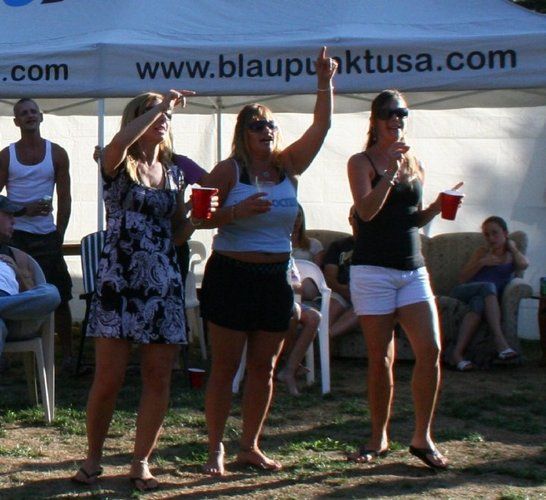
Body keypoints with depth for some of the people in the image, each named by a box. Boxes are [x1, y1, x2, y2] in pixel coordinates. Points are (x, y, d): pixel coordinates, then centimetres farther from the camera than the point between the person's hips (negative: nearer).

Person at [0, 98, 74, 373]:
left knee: (60, 298, 1)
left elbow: (64, 199, 5)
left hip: (48, 236, 1)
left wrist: (59, 236, -1)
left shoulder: (57, 154, 4)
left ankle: (68, 356, 8)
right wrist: (24, 209, -13)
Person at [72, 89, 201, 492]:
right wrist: (161, 103, -16)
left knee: (159, 379, 2)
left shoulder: (173, 173, 16)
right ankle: (93, 457, 14)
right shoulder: (118, 165, 2)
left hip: (164, 283, 4)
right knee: (109, 379, -5)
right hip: (119, 280, -4)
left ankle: (142, 462, 15)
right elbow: (120, 141, -23)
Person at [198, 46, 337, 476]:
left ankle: (251, 447, 19)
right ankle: (216, 449, 7)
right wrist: (237, 211, -24)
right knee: (225, 367, 0)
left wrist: (325, 84, -12)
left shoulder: (288, 166, 6)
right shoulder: (230, 170, -5)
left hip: (276, 279, 5)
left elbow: (321, 127, -2)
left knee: (264, 366, 9)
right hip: (231, 276, -5)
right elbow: (202, 218, -9)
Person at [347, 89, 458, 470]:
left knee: (431, 350, -7)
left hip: (413, 269, 5)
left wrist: (438, 207, 3)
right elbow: (366, 210, -16)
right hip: (373, 269, -4)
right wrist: (390, 171, -22)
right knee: (382, 358, -1)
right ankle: (379, 438, 14)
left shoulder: (416, 164, 14)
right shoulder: (362, 162, -1)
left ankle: (423, 438, 5)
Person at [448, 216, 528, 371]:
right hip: (463, 292, 0)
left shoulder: (512, 255, 21)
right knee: (488, 286, -35)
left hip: (487, 298, 0)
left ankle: (458, 353, -47)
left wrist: (512, 248, 12)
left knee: (478, 303, -38)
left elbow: (524, 264, -5)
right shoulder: (482, 252, 22)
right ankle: (500, 340, -46)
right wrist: (482, 262, -1)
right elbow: (463, 277, 11)